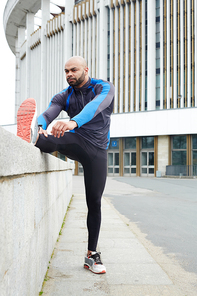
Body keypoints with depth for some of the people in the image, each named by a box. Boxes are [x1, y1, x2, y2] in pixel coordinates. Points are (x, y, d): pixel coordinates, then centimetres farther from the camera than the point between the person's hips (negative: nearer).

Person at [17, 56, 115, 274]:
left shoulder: (104, 88, -6)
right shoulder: (63, 96, 3)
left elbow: (95, 106, -29)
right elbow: (48, 114, -16)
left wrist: (73, 122, -50)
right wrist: (40, 126, -42)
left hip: (97, 150, -2)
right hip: (77, 143, 2)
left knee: (94, 202, 0)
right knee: (58, 139, -33)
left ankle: (91, 255, 12)